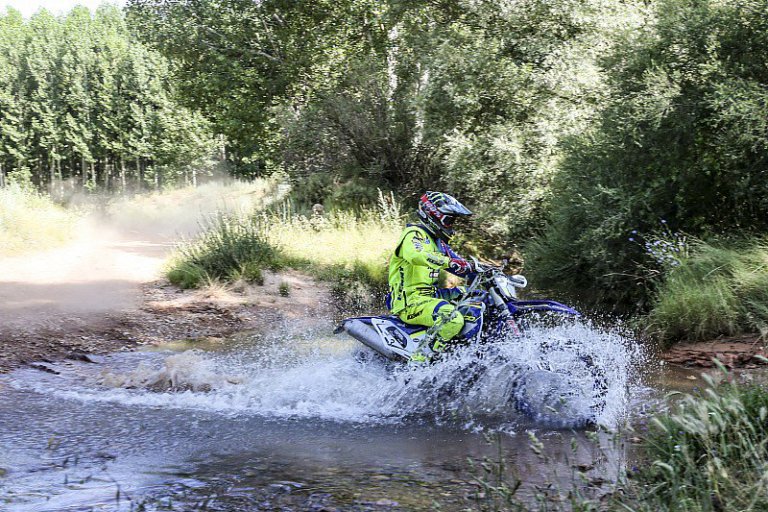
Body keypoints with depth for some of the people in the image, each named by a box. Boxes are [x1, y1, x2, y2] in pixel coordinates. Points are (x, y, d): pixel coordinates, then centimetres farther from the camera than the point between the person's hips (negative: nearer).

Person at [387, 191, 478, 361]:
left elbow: (461, 266, 24)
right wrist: (449, 261, -38)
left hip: (429, 294, 10)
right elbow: (414, 255, -33)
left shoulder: (438, 242, 21)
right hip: (410, 301, -10)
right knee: (453, 319, -32)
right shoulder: (414, 234, -9)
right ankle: (421, 359, -30)